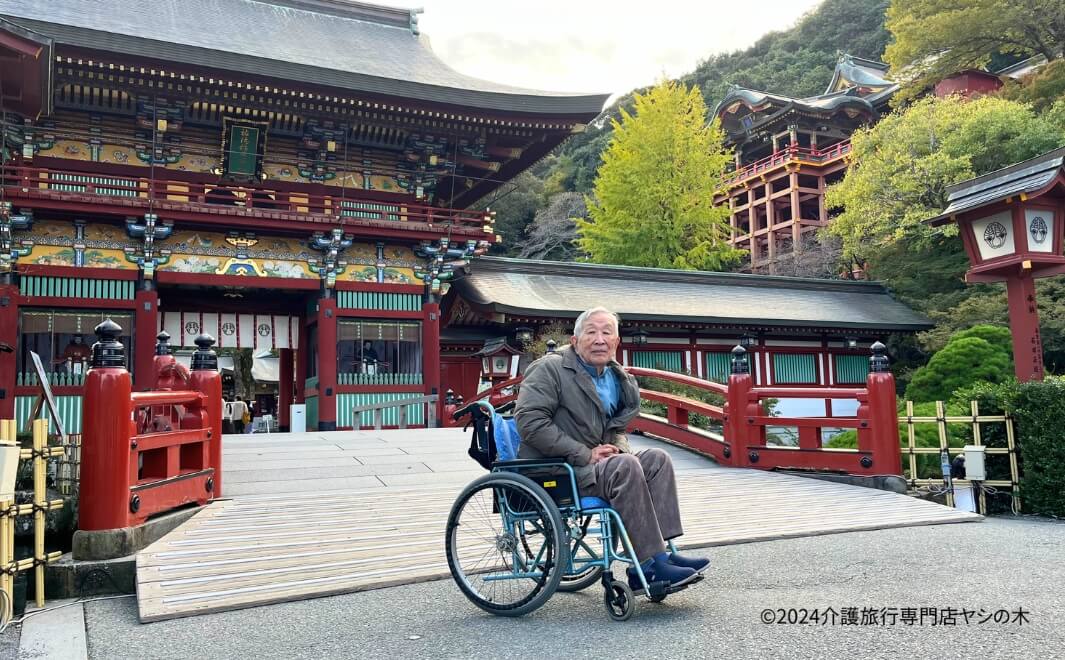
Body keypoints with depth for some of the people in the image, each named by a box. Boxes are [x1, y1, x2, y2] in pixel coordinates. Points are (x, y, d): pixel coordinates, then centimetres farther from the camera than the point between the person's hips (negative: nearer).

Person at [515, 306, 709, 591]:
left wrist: (618, 447, 1)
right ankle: (650, 565, -24)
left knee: (656, 458, -11)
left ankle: (661, 553, -16)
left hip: (591, 463, 8)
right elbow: (529, 422, -20)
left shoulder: (617, 379, 14)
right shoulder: (550, 368, -9)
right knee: (624, 466, -29)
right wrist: (585, 454, -20)